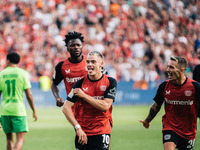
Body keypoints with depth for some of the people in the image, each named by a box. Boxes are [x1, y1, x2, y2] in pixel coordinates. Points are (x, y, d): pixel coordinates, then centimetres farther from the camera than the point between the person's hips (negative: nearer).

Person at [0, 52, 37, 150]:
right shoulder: (23, 73, -1)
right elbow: (28, 95, -3)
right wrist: (34, 111, 7)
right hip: (18, 110, -3)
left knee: (9, 139, 14)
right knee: (20, 139, -5)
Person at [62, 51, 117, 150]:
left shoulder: (110, 82, -1)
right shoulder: (80, 83, -1)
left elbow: (105, 106, -11)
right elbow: (66, 108, -5)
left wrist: (84, 96, -12)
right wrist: (78, 128, -15)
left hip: (102, 131, -1)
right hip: (82, 132, 2)